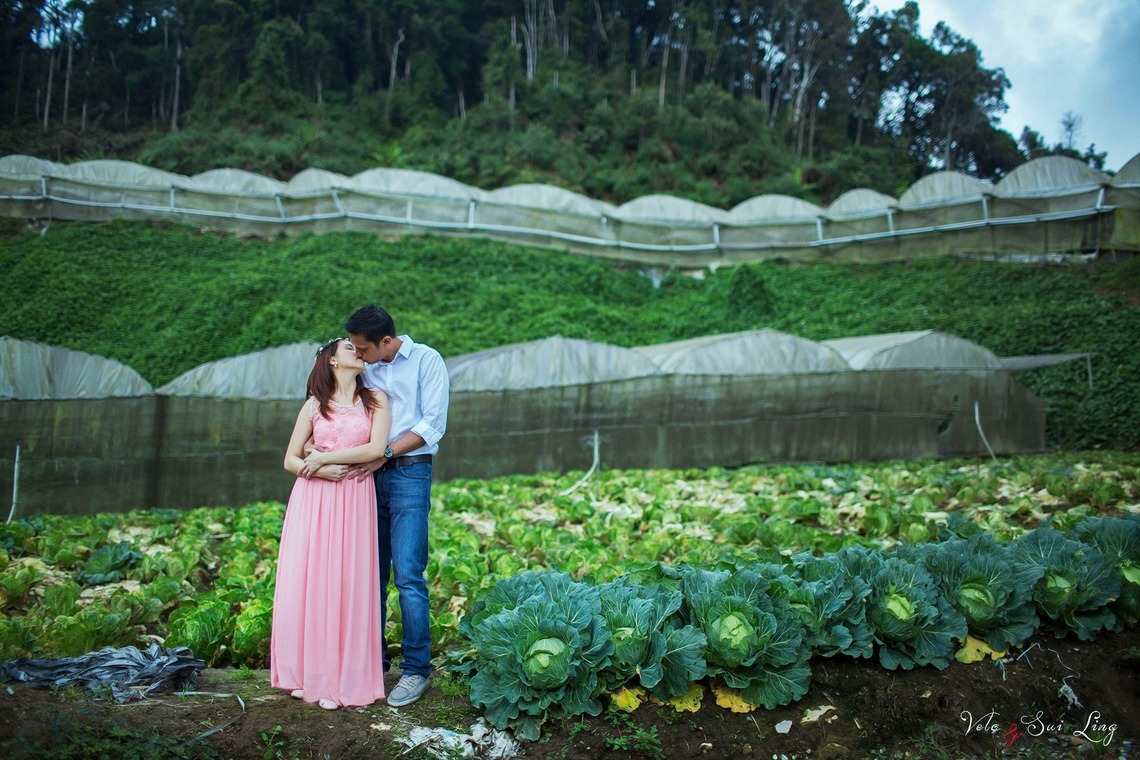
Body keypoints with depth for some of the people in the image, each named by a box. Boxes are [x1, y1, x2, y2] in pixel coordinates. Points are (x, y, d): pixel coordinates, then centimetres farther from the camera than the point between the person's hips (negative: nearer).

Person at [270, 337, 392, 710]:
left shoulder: (375, 400, 8)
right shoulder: (314, 405, 12)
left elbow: (376, 448, -6)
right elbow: (291, 460, 8)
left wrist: (323, 457, -6)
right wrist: (319, 470, -11)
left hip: (354, 501, -1)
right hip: (311, 501, 2)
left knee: (346, 586, -1)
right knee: (306, 584, 1)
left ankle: (340, 679, 6)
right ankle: (306, 673, 14)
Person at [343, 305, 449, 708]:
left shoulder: (426, 360, -1)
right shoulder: (365, 369, 15)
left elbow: (433, 424, -8)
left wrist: (385, 454, -13)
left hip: (409, 474, -5)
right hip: (369, 476, 5)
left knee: (408, 576, -9)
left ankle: (416, 669, -1)